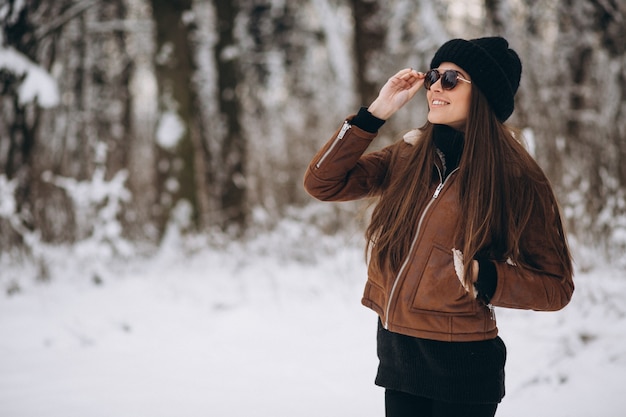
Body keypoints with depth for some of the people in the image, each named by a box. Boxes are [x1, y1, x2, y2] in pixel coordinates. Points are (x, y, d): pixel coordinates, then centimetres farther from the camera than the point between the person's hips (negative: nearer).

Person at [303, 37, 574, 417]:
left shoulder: (516, 179, -8)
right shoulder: (408, 157, 4)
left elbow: (555, 287, -4)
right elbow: (323, 184, 0)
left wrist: (482, 276, -20)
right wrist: (377, 112, -5)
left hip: (461, 363, -4)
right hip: (396, 351, 4)